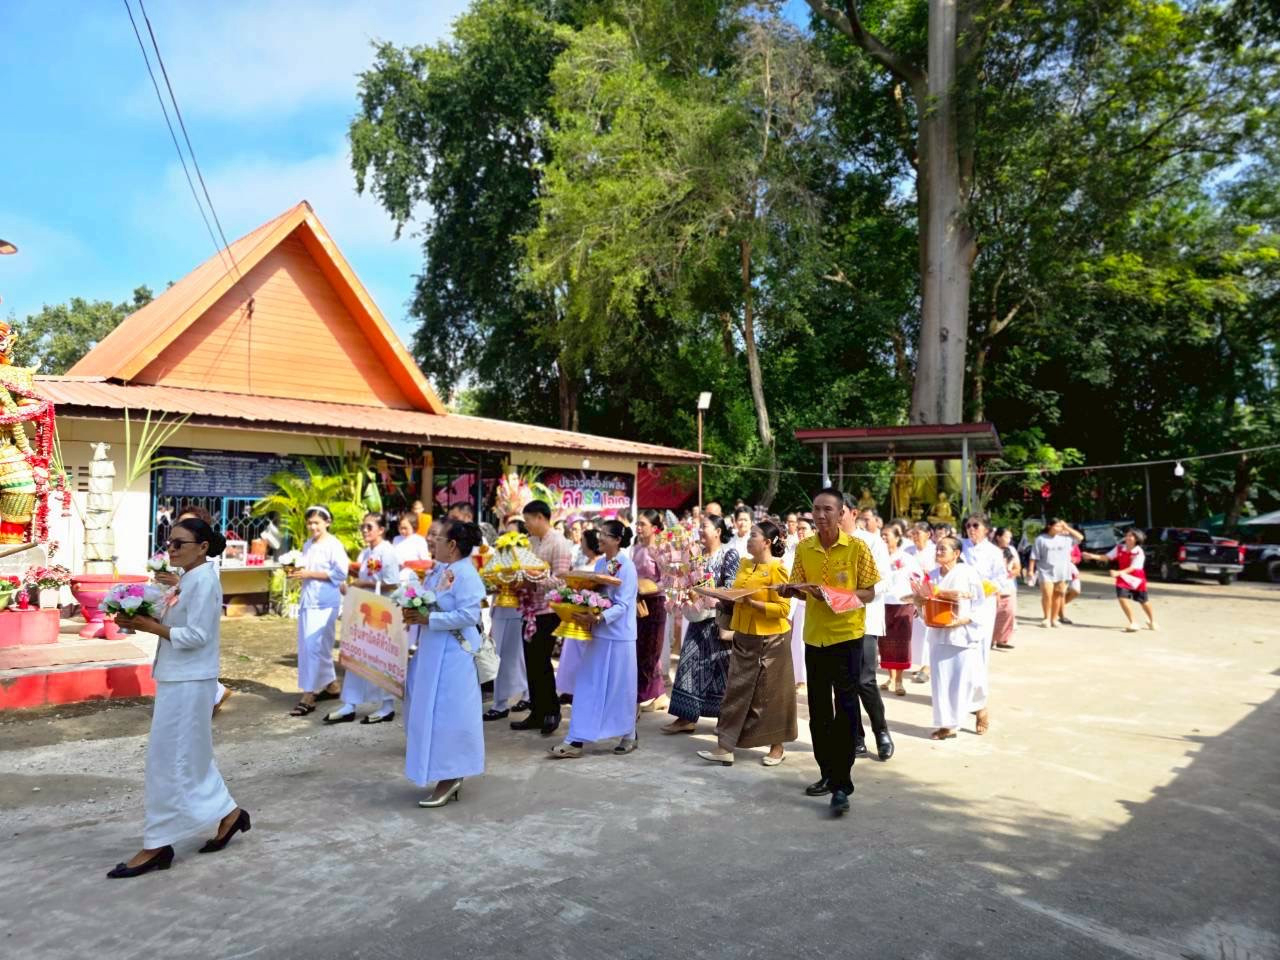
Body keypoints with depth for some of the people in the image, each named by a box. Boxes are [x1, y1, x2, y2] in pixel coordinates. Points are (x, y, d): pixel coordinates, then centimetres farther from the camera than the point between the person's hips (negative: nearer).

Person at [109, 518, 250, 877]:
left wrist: (150, 626, -16)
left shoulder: (204, 581, -18)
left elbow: (195, 636, -22)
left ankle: (156, 846, 7)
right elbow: (179, 626, 15)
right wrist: (143, 620, 0)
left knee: (168, 761, -3)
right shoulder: (190, 579, 12)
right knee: (190, 757, 17)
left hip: (188, 683, -10)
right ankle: (228, 814, 28)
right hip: (178, 680, 10)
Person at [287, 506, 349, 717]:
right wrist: (297, 571, -1)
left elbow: (341, 573, -16)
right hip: (308, 600, 8)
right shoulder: (308, 544, 13)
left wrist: (309, 574, -16)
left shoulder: (334, 545, -10)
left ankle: (308, 697, -4)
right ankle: (332, 686, 27)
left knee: (315, 647, -9)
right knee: (308, 647, 13)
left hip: (325, 602, -8)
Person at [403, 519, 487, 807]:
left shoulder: (465, 574, -18)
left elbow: (468, 615, -25)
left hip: (453, 655, -10)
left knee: (447, 713, -5)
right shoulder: (444, 570, 11)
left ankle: (450, 778, 6)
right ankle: (450, 777, 26)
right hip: (435, 652, 10)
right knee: (435, 713, 15)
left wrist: (427, 619, -22)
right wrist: (416, 613, 0)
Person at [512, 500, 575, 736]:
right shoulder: (532, 542, 12)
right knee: (532, 663, 10)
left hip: (548, 611, -7)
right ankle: (537, 713, 20)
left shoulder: (559, 543, -11)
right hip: (532, 609, 7)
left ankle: (552, 711, 16)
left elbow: (560, 579, -18)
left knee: (541, 662, -1)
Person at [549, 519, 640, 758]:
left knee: (620, 687, 6)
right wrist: (585, 615, -4)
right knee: (587, 687, 5)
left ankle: (629, 735, 25)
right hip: (597, 633, 6)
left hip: (618, 636, -6)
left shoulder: (626, 566, -13)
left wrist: (598, 618, -29)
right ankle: (576, 740, 8)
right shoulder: (599, 563, 7)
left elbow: (622, 605, -17)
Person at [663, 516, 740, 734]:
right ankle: (687, 717, 8)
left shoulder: (729, 554, -6)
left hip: (718, 618, -6)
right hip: (698, 617, 6)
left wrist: (705, 595, -19)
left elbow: (729, 588, -13)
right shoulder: (698, 553, 11)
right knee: (690, 662, 3)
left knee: (721, 666, 1)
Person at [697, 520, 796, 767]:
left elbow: (782, 608, -18)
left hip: (770, 639, -7)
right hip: (744, 636, 7)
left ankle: (777, 747, 23)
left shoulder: (777, 569, -14)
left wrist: (752, 602, -23)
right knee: (736, 690, 5)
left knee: (771, 693, 5)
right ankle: (725, 748, 8)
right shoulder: (744, 564, 8)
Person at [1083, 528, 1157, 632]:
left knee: (1144, 602, 12)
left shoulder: (1139, 553, -19)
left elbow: (1132, 568, -26)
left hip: (1137, 580, -3)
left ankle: (1152, 621, 38)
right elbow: (1107, 557, -3)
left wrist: (1118, 573, -39)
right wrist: (1092, 556, -17)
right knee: (1122, 598, -15)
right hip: (1123, 579, 3)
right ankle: (1132, 623, -3)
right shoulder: (1119, 548, -6)